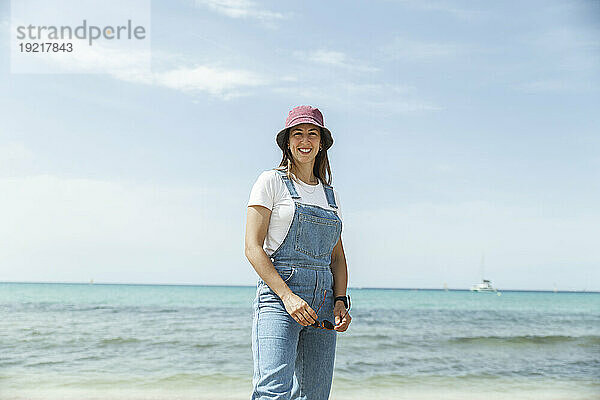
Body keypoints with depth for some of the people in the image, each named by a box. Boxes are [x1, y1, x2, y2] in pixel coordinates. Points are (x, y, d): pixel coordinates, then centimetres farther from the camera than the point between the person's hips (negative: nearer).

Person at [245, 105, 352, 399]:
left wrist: (340, 301, 2)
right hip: (278, 293, -6)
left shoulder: (330, 193, 18)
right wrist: (288, 296, -17)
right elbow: (253, 248, -6)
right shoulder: (272, 182, 2)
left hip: (323, 302, 6)